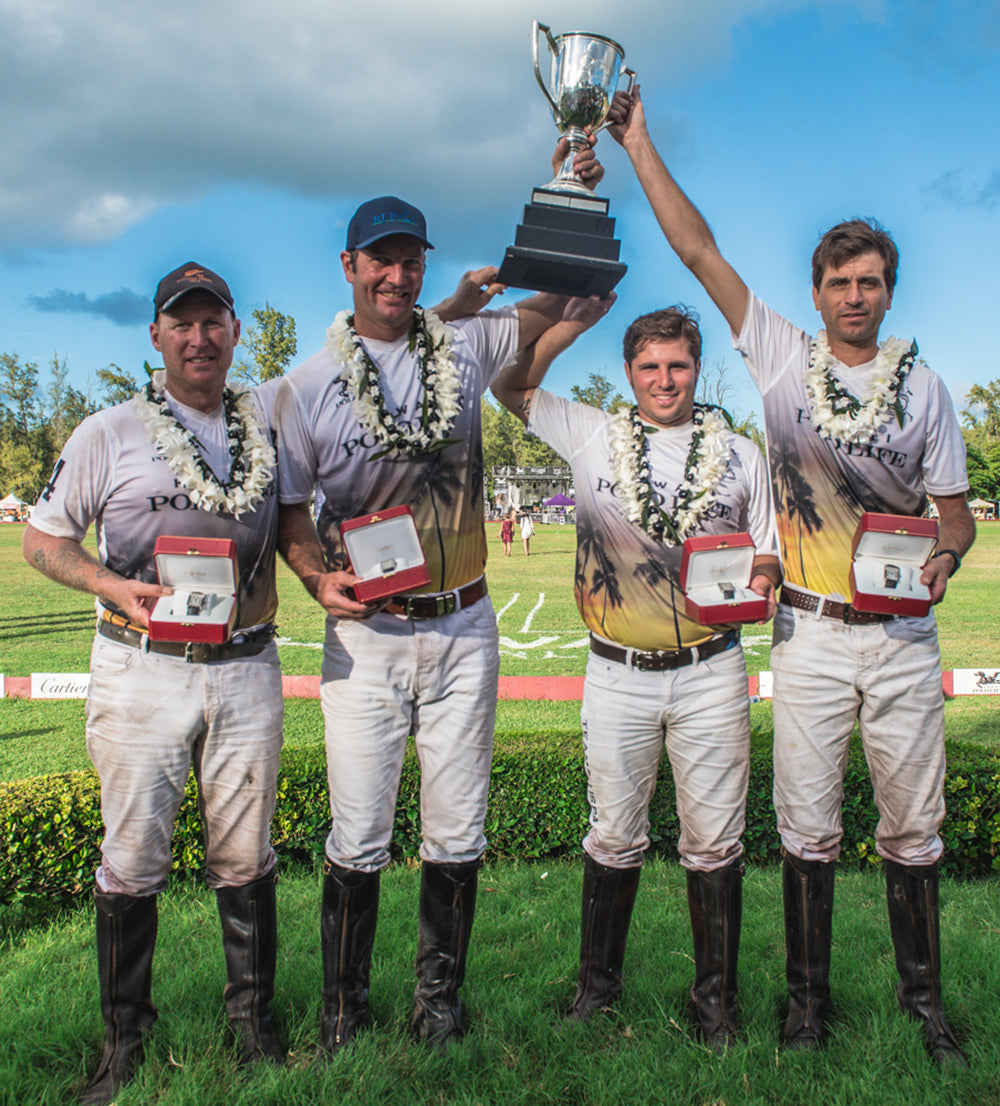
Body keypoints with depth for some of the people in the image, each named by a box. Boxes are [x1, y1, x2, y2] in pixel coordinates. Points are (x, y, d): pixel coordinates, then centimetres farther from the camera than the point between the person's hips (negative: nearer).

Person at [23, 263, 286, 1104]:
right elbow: (43, 540, 4)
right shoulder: (108, 434, 1)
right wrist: (119, 587, -12)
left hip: (246, 669, 2)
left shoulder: (269, 421, 8)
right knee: (133, 864, 5)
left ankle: (254, 1022, 26)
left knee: (246, 860, 9)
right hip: (141, 672, -2)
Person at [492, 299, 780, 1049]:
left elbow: (768, 548, 11)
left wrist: (761, 582, -11)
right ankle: (598, 979, 31)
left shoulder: (740, 454, 7)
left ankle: (715, 996, 24)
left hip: (711, 671, 1)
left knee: (714, 841, 8)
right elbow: (512, 386, 4)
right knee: (614, 836, 12)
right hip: (618, 673, 0)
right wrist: (571, 322, -6)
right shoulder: (592, 436, 4)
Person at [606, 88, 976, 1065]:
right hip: (810, 633, -1)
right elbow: (698, 251, 2)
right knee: (807, 827, 6)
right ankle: (808, 995, 23)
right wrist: (638, 145, 1)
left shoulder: (924, 388, 7)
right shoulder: (782, 358, 4)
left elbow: (955, 508, 10)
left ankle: (922, 997, 27)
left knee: (913, 828, 10)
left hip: (902, 635, 1)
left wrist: (942, 558, -13)